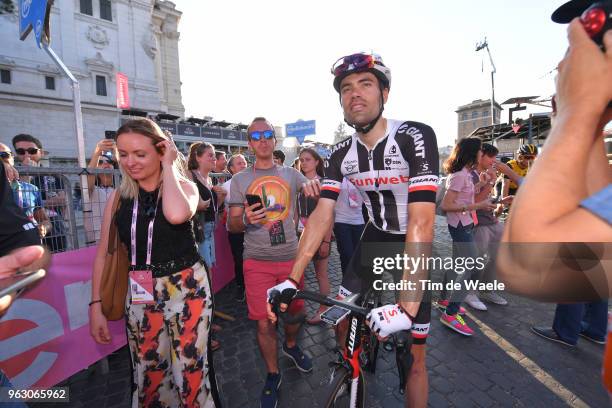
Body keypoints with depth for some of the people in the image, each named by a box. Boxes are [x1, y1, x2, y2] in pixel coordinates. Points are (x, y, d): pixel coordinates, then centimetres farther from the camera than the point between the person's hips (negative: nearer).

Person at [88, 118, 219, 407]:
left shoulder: (184, 186, -7)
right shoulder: (119, 197, 2)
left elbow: (177, 215, -31)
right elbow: (103, 254, 6)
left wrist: (168, 166, -18)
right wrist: (96, 305, 4)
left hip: (186, 289, -3)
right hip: (139, 294, 3)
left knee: (191, 374, 6)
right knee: (148, 375, 18)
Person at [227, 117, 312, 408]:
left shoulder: (291, 174, 5)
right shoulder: (240, 179, 2)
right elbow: (232, 225, 0)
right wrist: (245, 220, -19)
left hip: (291, 257, 2)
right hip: (257, 261, -1)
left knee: (295, 311, 16)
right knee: (264, 324, 4)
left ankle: (291, 345, 49)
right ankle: (273, 374, 31)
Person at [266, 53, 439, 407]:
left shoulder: (415, 137, -23)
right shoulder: (340, 154, -9)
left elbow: (421, 222, -32)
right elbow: (322, 215, -14)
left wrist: (407, 305, -37)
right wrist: (292, 279, -21)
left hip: (414, 248, -3)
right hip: (374, 240, 4)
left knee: (413, 356, 1)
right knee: (342, 323, 8)